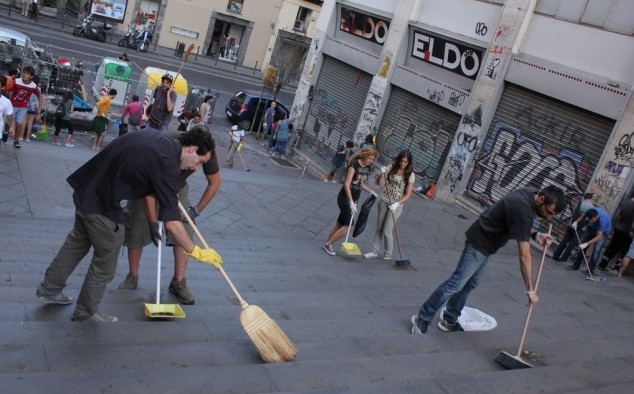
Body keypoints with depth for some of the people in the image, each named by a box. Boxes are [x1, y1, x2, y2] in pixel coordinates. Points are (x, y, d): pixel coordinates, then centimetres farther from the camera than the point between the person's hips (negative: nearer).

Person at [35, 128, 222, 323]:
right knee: (106, 263, 11)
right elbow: (171, 223, -22)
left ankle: (49, 288, 46)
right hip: (102, 206, -9)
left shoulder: (156, 136, 3)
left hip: (85, 189, 9)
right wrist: (196, 252, -11)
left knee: (77, 242, 29)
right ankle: (86, 311, 30)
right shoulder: (167, 166, -23)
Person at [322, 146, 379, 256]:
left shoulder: (368, 168, 6)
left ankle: (327, 244, 24)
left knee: (340, 223, 13)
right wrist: (351, 202, -28)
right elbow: (347, 184, -23)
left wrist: (371, 191, 6)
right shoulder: (354, 165, -18)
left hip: (354, 198, 8)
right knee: (348, 225, -10)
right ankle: (328, 244, 5)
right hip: (345, 198, -8)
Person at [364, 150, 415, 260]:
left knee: (387, 231, -6)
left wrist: (397, 204, -26)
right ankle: (374, 252, 22)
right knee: (379, 228, 11)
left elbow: (408, 195, -13)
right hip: (384, 201, 4)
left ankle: (388, 255, 11)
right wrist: (382, 174, -21)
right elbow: (379, 183, -3)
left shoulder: (410, 175, -10)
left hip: (396, 205, -4)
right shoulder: (391, 167, -3)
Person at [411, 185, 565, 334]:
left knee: (470, 284, 13)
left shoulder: (532, 193, -3)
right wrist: (530, 290, -25)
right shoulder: (523, 212, -32)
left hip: (485, 243, 10)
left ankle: (449, 321, 21)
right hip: (479, 243, -10)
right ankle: (422, 319, -2)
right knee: (456, 283, -9)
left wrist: (535, 235, 0)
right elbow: (525, 256, -31)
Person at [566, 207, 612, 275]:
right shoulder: (589, 212, -27)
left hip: (602, 232, -5)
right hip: (592, 228, 5)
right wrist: (576, 222, -20)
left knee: (596, 250, -16)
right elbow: (583, 217, -1)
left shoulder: (602, 219, -41)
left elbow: (599, 236, -39)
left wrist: (587, 244, -43)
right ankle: (576, 265, 13)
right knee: (581, 245, 2)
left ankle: (591, 270, -8)